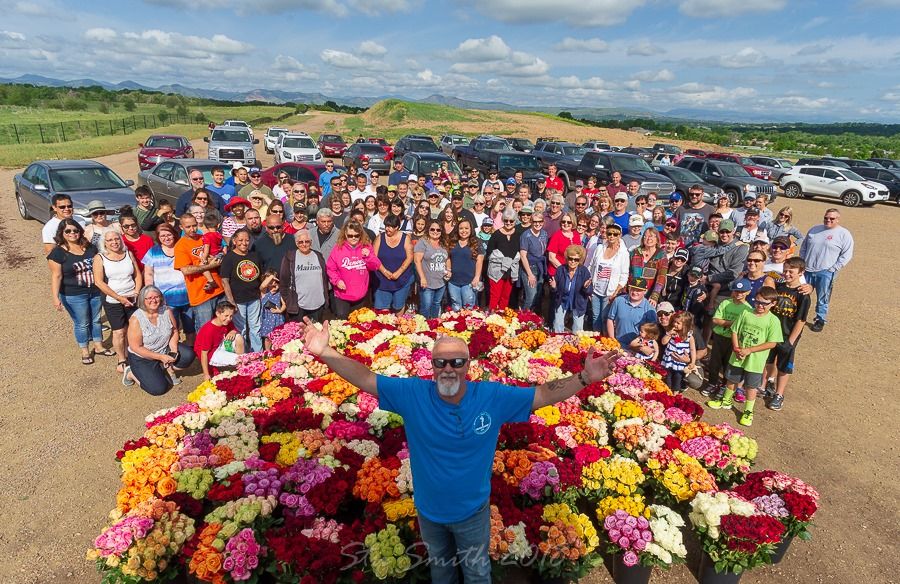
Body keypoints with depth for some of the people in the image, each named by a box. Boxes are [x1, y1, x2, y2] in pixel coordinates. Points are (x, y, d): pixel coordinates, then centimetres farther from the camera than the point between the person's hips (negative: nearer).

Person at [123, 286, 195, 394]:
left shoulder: (166, 311, -9)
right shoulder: (136, 319, -21)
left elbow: (174, 331, 4)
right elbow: (136, 347, -20)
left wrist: (174, 349, -13)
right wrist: (161, 357, -24)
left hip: (165, 350, 4)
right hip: (142, 358, -4)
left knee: (189, 355, -20)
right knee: (159, 389, -17)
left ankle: (168, 369, 8)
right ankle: (131, 373, 10)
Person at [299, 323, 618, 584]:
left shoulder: (492, 397, -22)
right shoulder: (412, 394, -23)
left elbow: (543, 395, -20)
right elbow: (365, 379, -25)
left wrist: (585, 377, -30)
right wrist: (325, 353, -35)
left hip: (472, 512, 0)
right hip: (428, 511, 1)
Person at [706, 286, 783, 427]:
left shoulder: (773, 321, -14)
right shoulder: (745, 314, -5)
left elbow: (772, 343, -15)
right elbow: (735, 332, 1)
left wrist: (749, 350, -20)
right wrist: (736, 348, -13)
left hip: (755, 361, -3)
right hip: (737, 357, 3)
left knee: (751, 387, 11)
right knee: (731, 380, 20)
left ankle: (748, 411, 28)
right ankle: (726, 401, 43)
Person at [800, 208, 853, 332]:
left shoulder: (844, 234, -3)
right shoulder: (815, 229, 11)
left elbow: (846, 255, -6)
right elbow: (803, 247, 17)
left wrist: (833, 269, -11)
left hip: (826, 273, -4)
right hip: (807, 270, 4)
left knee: (822, 299, 3)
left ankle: (820, 320, 18)